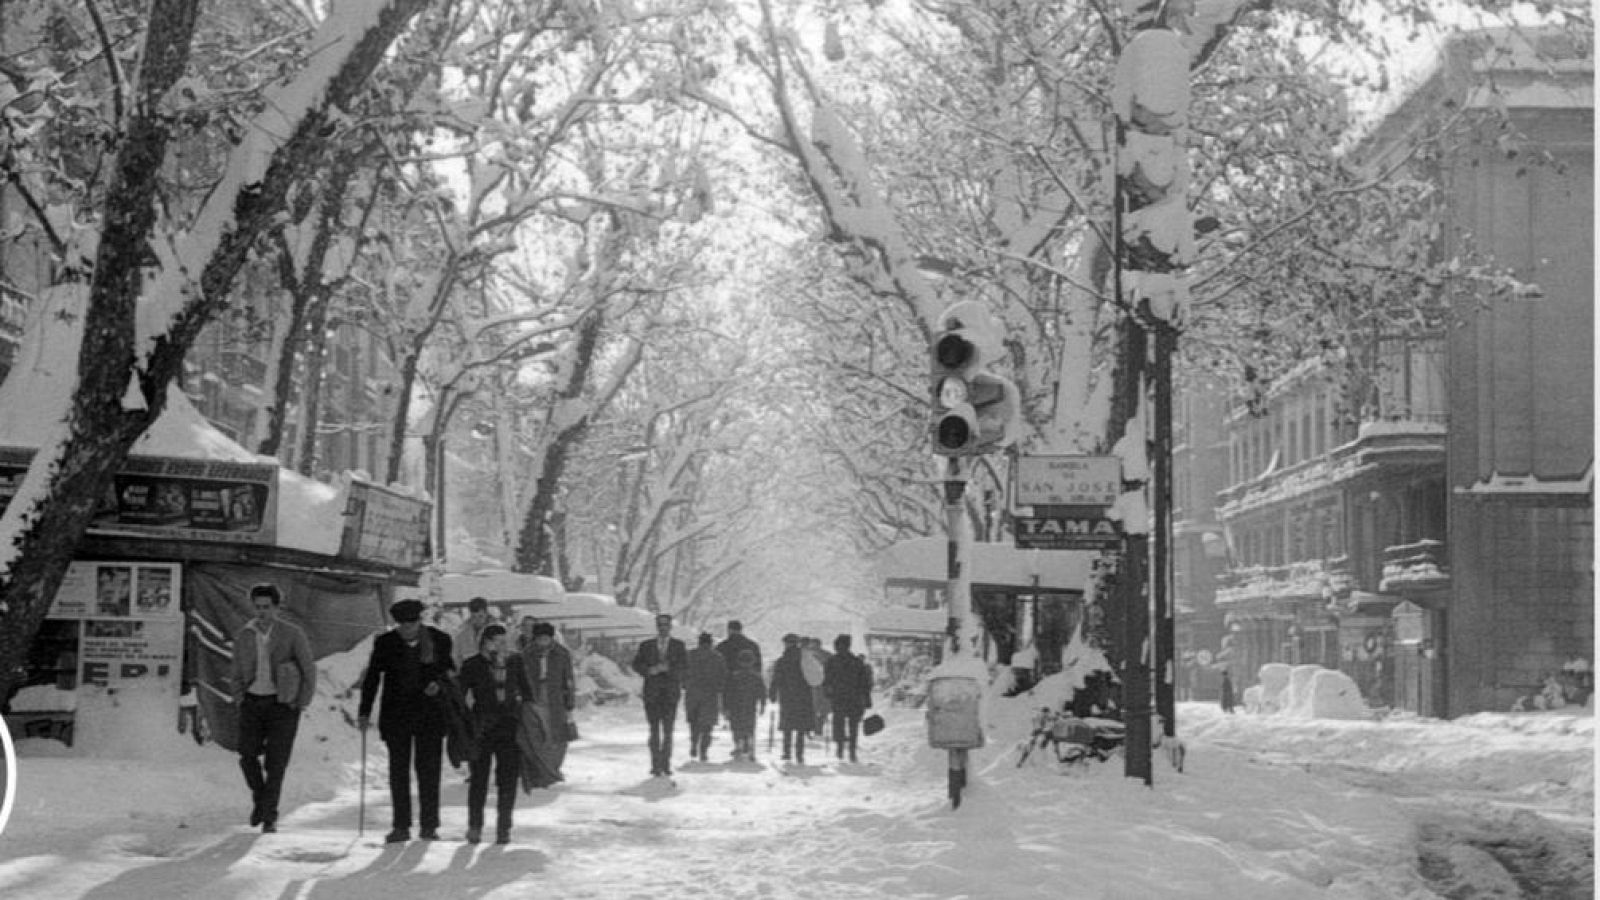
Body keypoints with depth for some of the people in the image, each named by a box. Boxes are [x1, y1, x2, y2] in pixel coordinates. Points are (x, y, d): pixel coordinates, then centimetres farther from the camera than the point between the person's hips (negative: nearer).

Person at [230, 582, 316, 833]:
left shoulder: (292, 634, -7)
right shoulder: (243, 637, 3)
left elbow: (309, 670, -2)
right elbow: (238, 674, 16)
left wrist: (302, 704, -5)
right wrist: (239, 699, 4)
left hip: (282, 704, -3)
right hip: (253, 701, 3)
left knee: (275, 763, -6)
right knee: (247, 754, -7)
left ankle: (269, 817, 2)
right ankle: (259, 798, 19)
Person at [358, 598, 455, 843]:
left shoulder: (439, 640, -2)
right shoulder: (385, 643, -2)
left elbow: (449, 669, 12)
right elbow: (372, 678, 3)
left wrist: (439, 683, -10)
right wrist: (364, 712, -1)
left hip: (430, 715, -1)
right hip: (396, 715, 1)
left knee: (428, 769, 0)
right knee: (398, 770, 2)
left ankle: (429, 825, 6)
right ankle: (401, 826, 6)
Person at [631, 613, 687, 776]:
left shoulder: (678, 645, 9)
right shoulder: (646, 646, 12)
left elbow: (684, 665, -4)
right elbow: (637, 665, 4)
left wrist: (667, 668, -18)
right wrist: (650, 671, -15)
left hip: (671, 691, 0)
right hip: (652, 692, 1)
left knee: (668, 730, -1)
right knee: (654, 729, -2)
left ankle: (666, 764, 4)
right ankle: (655, 765, -1)